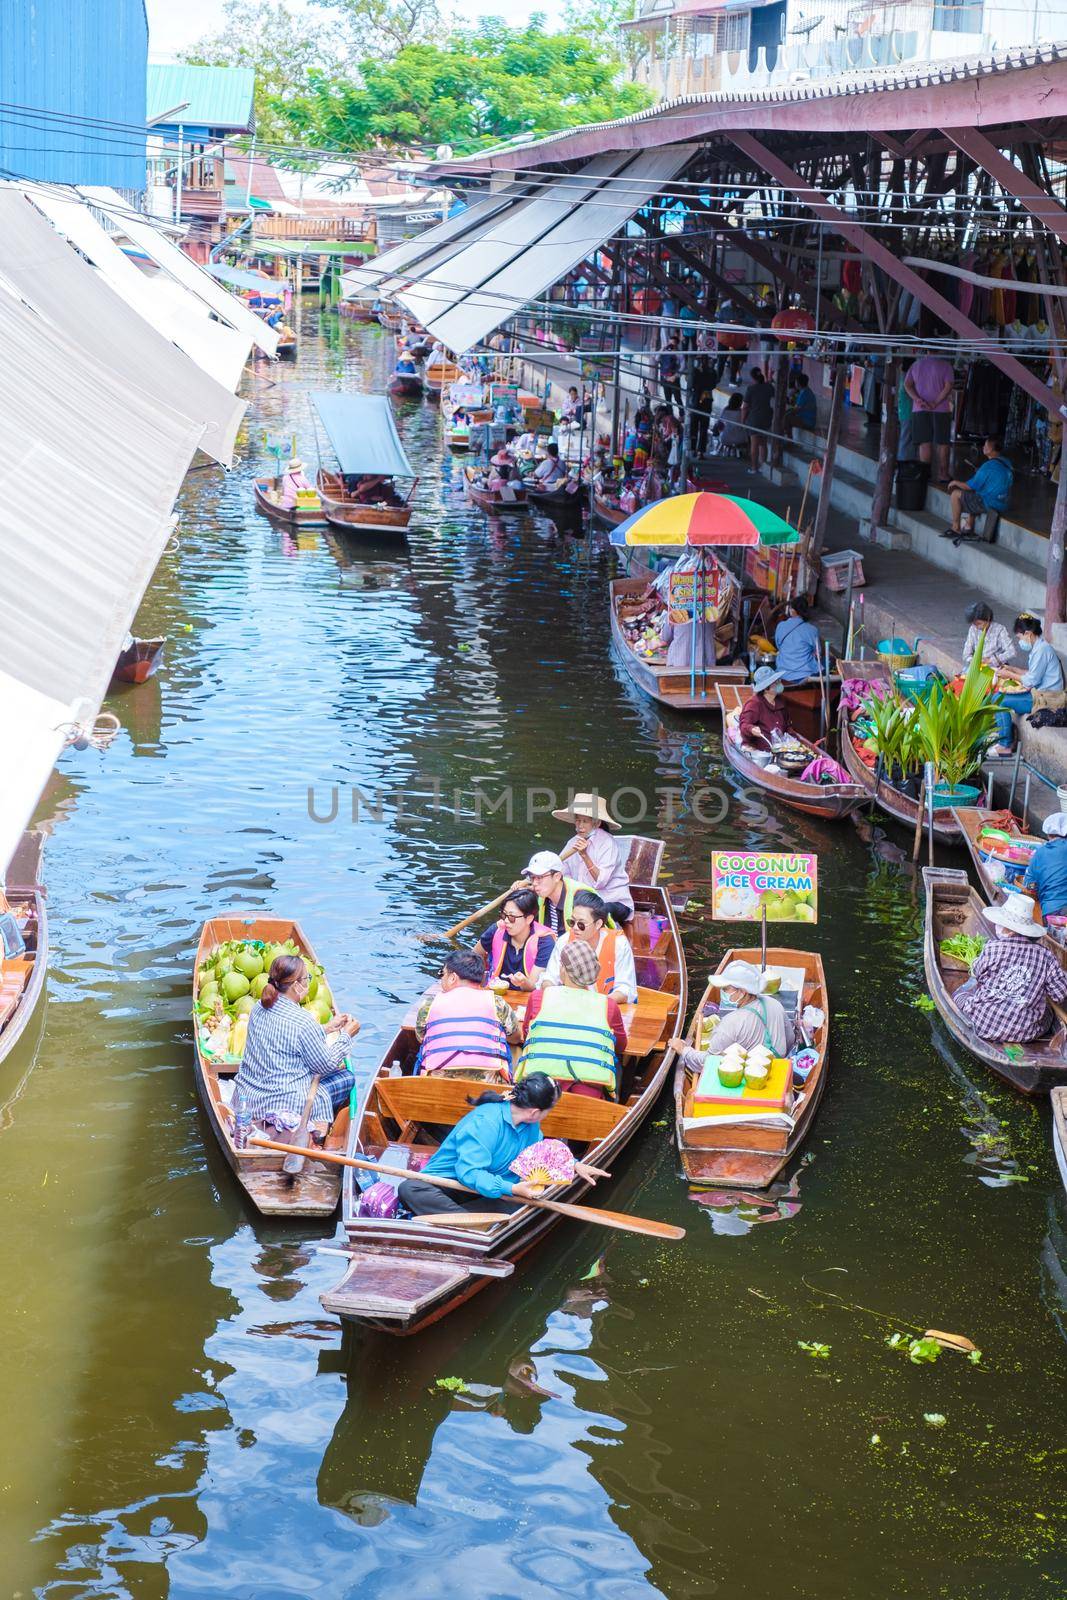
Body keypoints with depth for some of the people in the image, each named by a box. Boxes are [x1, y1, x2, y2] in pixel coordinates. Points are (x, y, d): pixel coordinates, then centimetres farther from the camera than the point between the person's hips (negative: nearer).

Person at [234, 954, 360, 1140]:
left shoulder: (259, 1008, 3)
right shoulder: (304, 1022, -20)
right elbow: (326, 1065, -7)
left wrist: (327, 1028, 21)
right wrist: (346, 1036, 6)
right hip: (279, 1107, -8)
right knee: (347, 1078, 9)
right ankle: (316, 1127, 3)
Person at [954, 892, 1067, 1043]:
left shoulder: (993, 948, -14)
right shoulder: (1044, 954, -9)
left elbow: (976, 974, 4)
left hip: (984, 1026, -1)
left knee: (960, 993, 27)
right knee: (1047, 1011, 33)